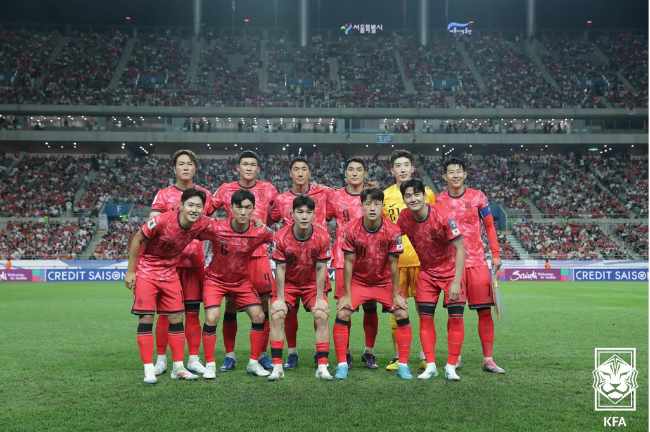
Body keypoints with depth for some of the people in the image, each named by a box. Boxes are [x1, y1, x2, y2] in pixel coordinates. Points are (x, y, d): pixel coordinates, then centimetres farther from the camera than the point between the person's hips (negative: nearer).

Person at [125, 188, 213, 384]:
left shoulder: (202, 225, -13)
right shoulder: (162, 221, -26)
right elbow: (137, 239, -14)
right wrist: (130, 271, -12)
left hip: (170, 273, 4)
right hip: (146, 270, -4)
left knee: (176, 319, 3)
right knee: (146, 319, -6)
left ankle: (178, 367, 12)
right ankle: (149, 369, 0)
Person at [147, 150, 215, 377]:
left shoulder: (204, 195, 10)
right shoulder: (163, 194, 4)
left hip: (195, 261, 2)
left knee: (193, 311, 3)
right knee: (165, 311, 0)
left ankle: (193, 359, 10)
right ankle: (161, 359, 9)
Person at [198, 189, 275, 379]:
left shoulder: (260, 232, -18)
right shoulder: (215, 229, -24)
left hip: (242, 281, 3)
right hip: (216, 279, -3)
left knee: (259, 316, -6)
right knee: (211, 318, -19)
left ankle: (253, 363, 12)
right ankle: (210, 365, -1)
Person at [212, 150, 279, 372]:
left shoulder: (268, 189, 8)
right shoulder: (226, 190, 6)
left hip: (259, 253, 0)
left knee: (263, 303, -1)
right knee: (230, 304, 1)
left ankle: (263, 355, 11)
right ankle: (230, 356, 12)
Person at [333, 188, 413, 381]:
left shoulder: (392, 231, -18)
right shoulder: (352, 229, -18)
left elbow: (393, 264, -11)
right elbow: (349, 263, -12)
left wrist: (396, 295, -9)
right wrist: (347, 295, -12)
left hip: (385, 282, 0)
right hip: (358, 281, 0)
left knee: (403, 315, -14)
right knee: (342, 315, -16)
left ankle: (403, 365, 0)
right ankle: (342, 365, -3)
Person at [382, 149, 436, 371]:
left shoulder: (426, 193, 7)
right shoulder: (384, 196, 7)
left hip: (422, 258, 0)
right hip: (395, 259, 1)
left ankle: (425, 356, 10)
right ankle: (398, 357, 13)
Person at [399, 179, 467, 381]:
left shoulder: (443, 216, -25)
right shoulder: (404, 217, -11)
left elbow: (460, 247, -21)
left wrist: (456, 281, -26)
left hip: (450, 271, -4)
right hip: (426, 272, 4)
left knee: (456, 317, -9)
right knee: (425, 317, -2)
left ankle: (451, 367, 1)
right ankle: (430, 366, 7)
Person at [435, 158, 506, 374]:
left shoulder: (477, 196, 4)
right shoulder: (439, 201, 4)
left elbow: (489, 226, 9)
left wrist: (496, 254, 3)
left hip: (477, 261, 0)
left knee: (485, 310, -2)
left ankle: (488, 359, 5)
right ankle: (455, 358, 13)